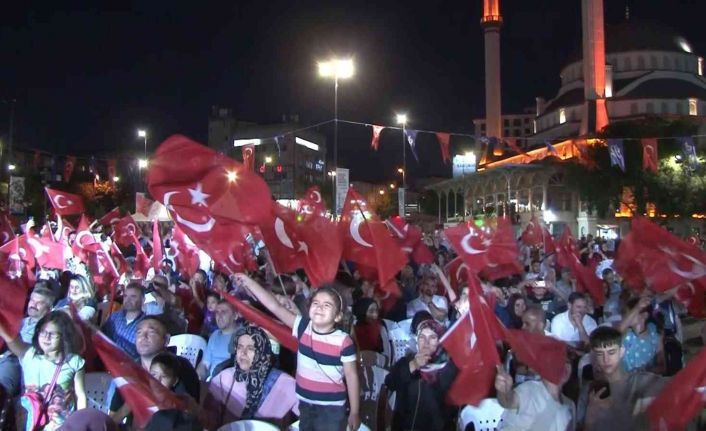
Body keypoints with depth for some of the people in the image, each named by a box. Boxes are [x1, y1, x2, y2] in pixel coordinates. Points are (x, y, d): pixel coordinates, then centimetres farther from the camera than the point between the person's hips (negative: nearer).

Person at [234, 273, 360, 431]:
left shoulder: (343, 342, -15)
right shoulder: (303, 327, -5)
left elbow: (352, 376, -8)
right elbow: (276, 307, -8)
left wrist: (354, 412, -4)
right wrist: (248, 282, -12)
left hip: (331, 408, -4)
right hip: (305, 403, 4)